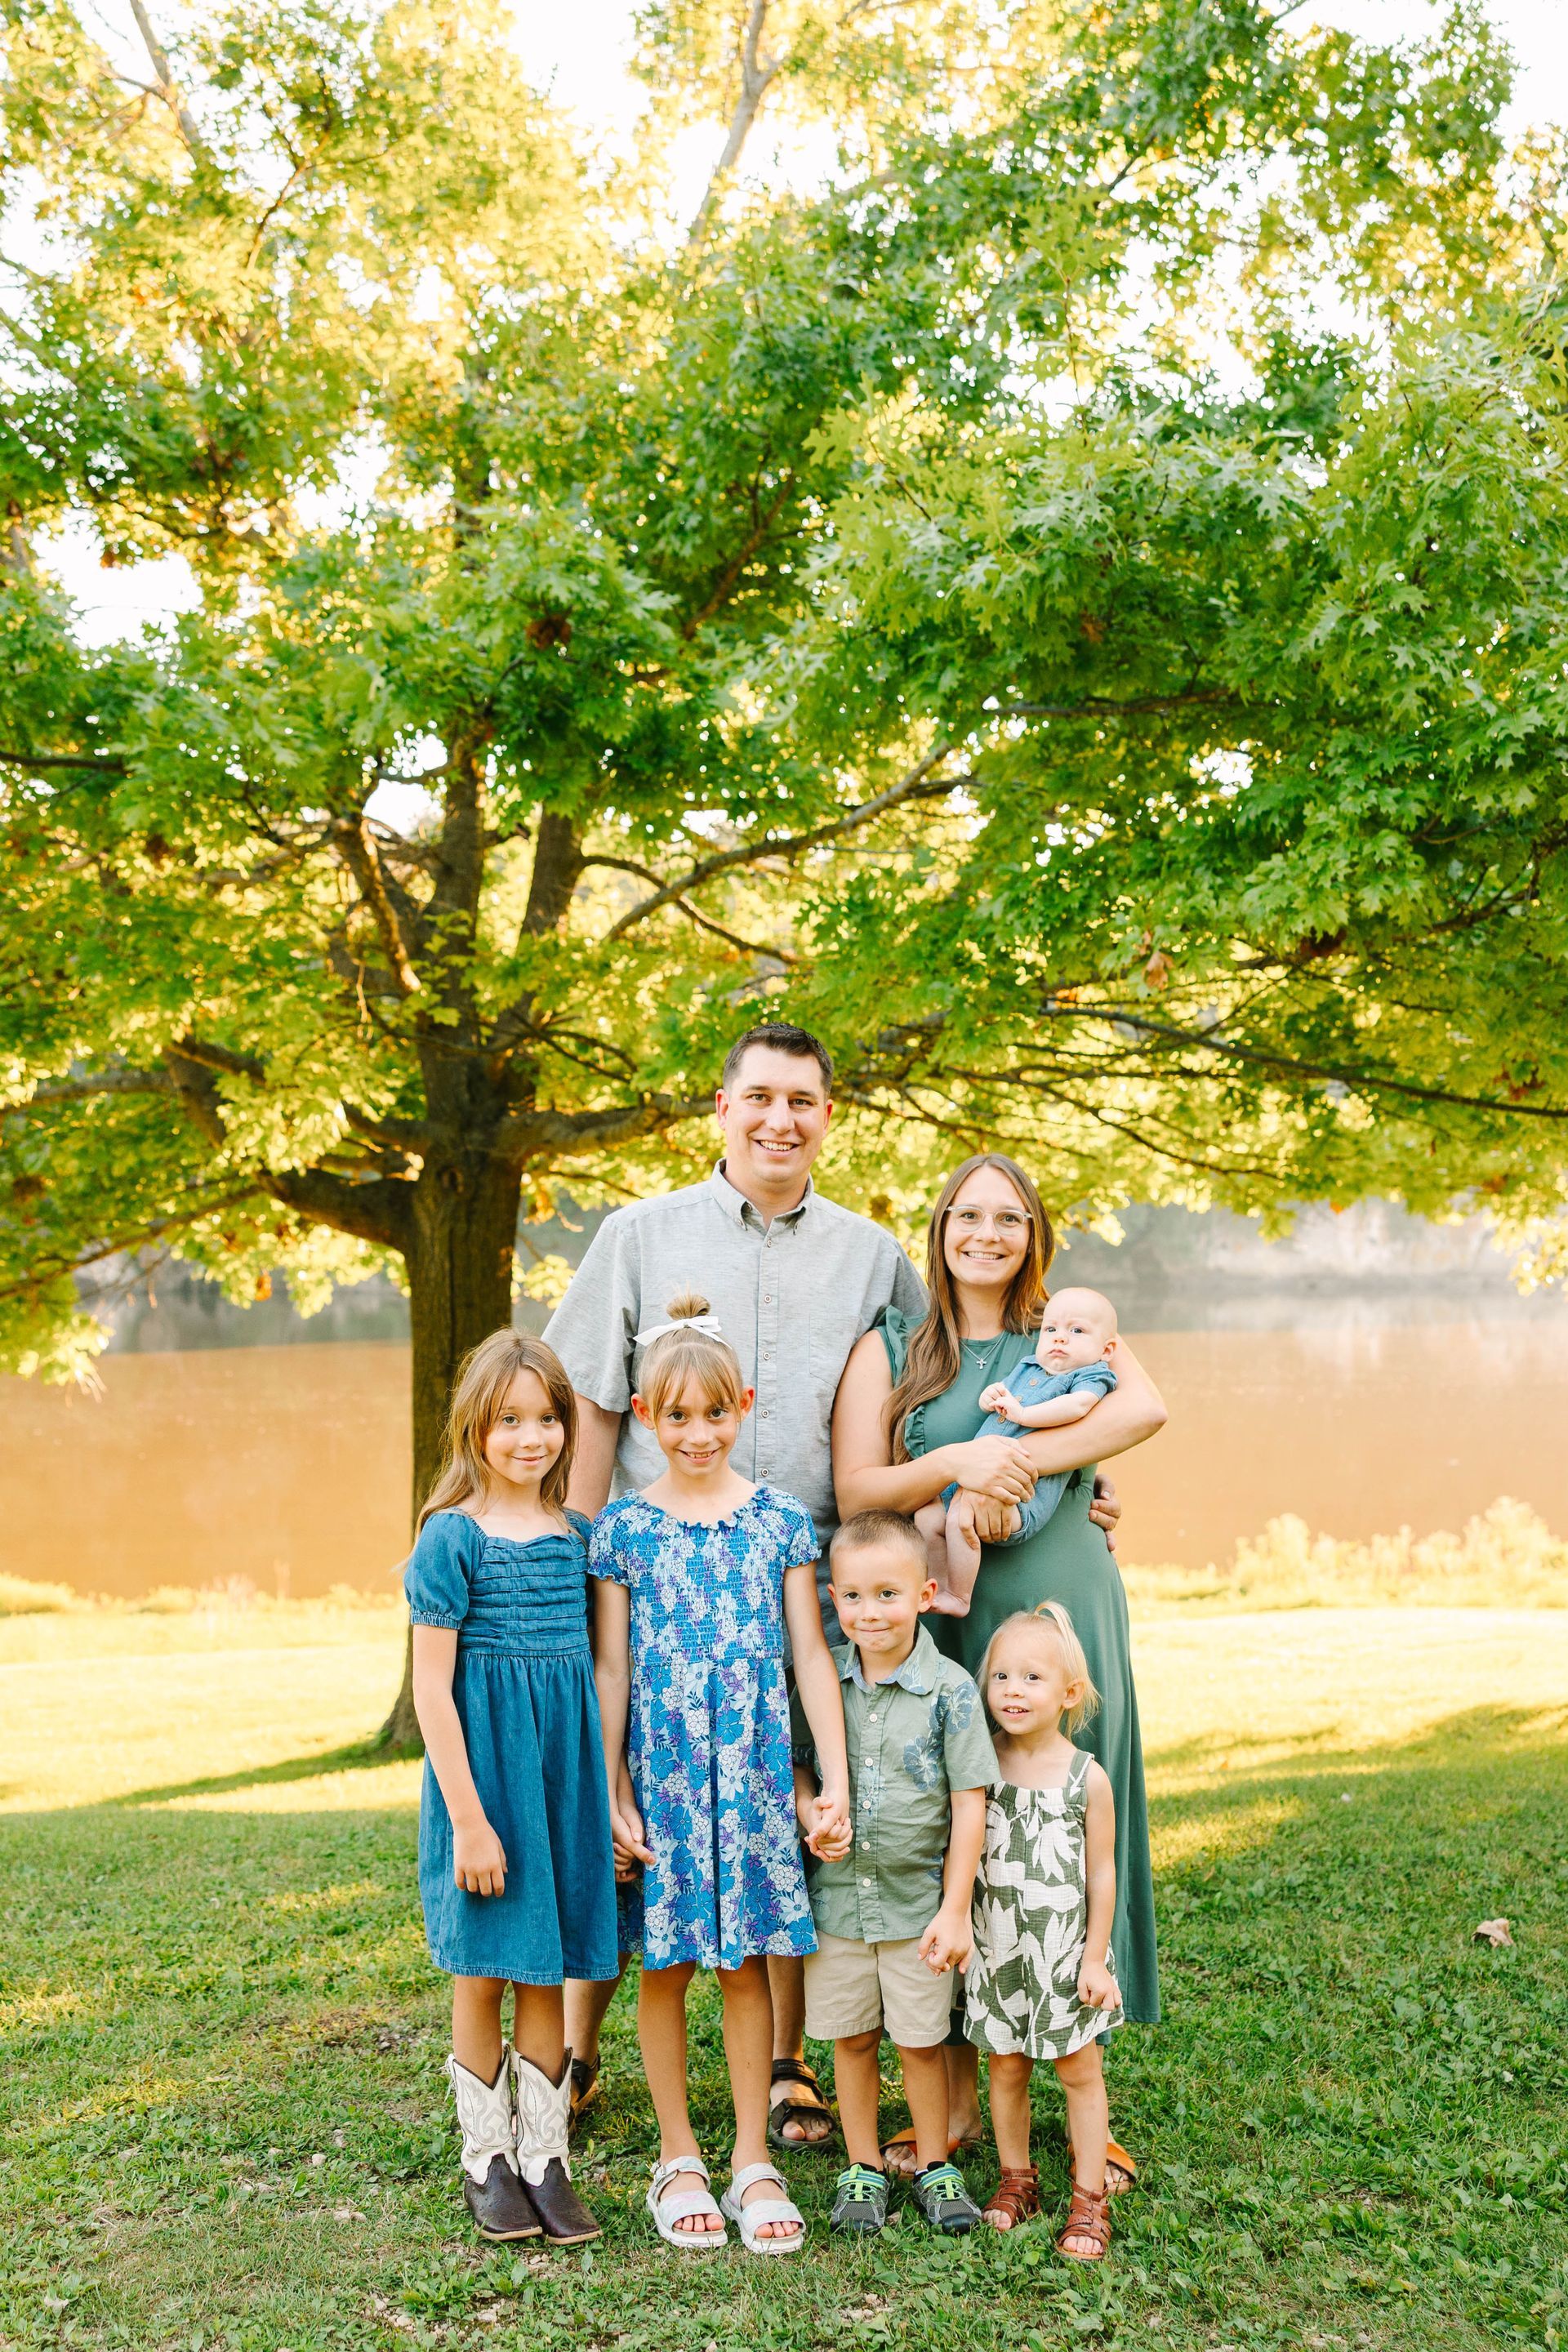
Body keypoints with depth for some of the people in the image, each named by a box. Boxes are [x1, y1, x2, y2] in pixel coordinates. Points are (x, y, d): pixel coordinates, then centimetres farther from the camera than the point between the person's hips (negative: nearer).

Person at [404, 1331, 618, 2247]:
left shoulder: (577, 1534, 6)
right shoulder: (453, 1536, -10)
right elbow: (432, 1688, -11)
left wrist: (609, 1792, 8)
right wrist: (468, 1818, -15)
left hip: (566, 1768, 4)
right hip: (482, 1765, -4)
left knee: (547, 1972, 11)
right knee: (483, 1974, 8)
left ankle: (545, 2157, 21)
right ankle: (487, 2160, 22)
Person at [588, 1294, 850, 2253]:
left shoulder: (782, 1522, 2)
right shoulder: (624, 1527, 0)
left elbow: (812, 1655, 3)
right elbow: (610, 1669, 1)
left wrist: (836, 1780, -2)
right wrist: (612, 1792, -4)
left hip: (753, 1768, 1)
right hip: (659, 1768, 0)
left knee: (749, 1958, 6)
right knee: (665, 1961, 7)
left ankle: (754, 2161, 17)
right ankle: (678, 2159, 21)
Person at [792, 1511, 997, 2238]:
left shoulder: (949, 1689, -11)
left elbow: (969, 1803, -8)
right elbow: (794, 1763, 11)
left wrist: (955, 1910, -10)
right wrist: (811, 1814, -11)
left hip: (918, 1900, -2)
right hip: (837, 1896, 3)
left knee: (920, 2040, 8)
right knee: (851, 2038, 13)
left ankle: (934, 2165, 27)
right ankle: (863, 2169, 28)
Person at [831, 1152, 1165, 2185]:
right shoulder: (889, 1348, 9)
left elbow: (1146, 1408, -10)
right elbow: (855, 1490, -1)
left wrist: (1014, 1463, -19)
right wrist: (954, 1462, -19)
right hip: (941, 1623, 0)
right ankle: (956, 2095, 14)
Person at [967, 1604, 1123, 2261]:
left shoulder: (1087, 1778, -10)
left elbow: (1102, 1873, -4)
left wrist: (1096, 1957, -5)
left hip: (1066, 1953, -2)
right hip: (998, 1951, 2)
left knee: (1079, 2071, 7)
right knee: (1005, 2068, 11)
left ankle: (1090, 2199, 17)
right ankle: (1016, 2180, 28)